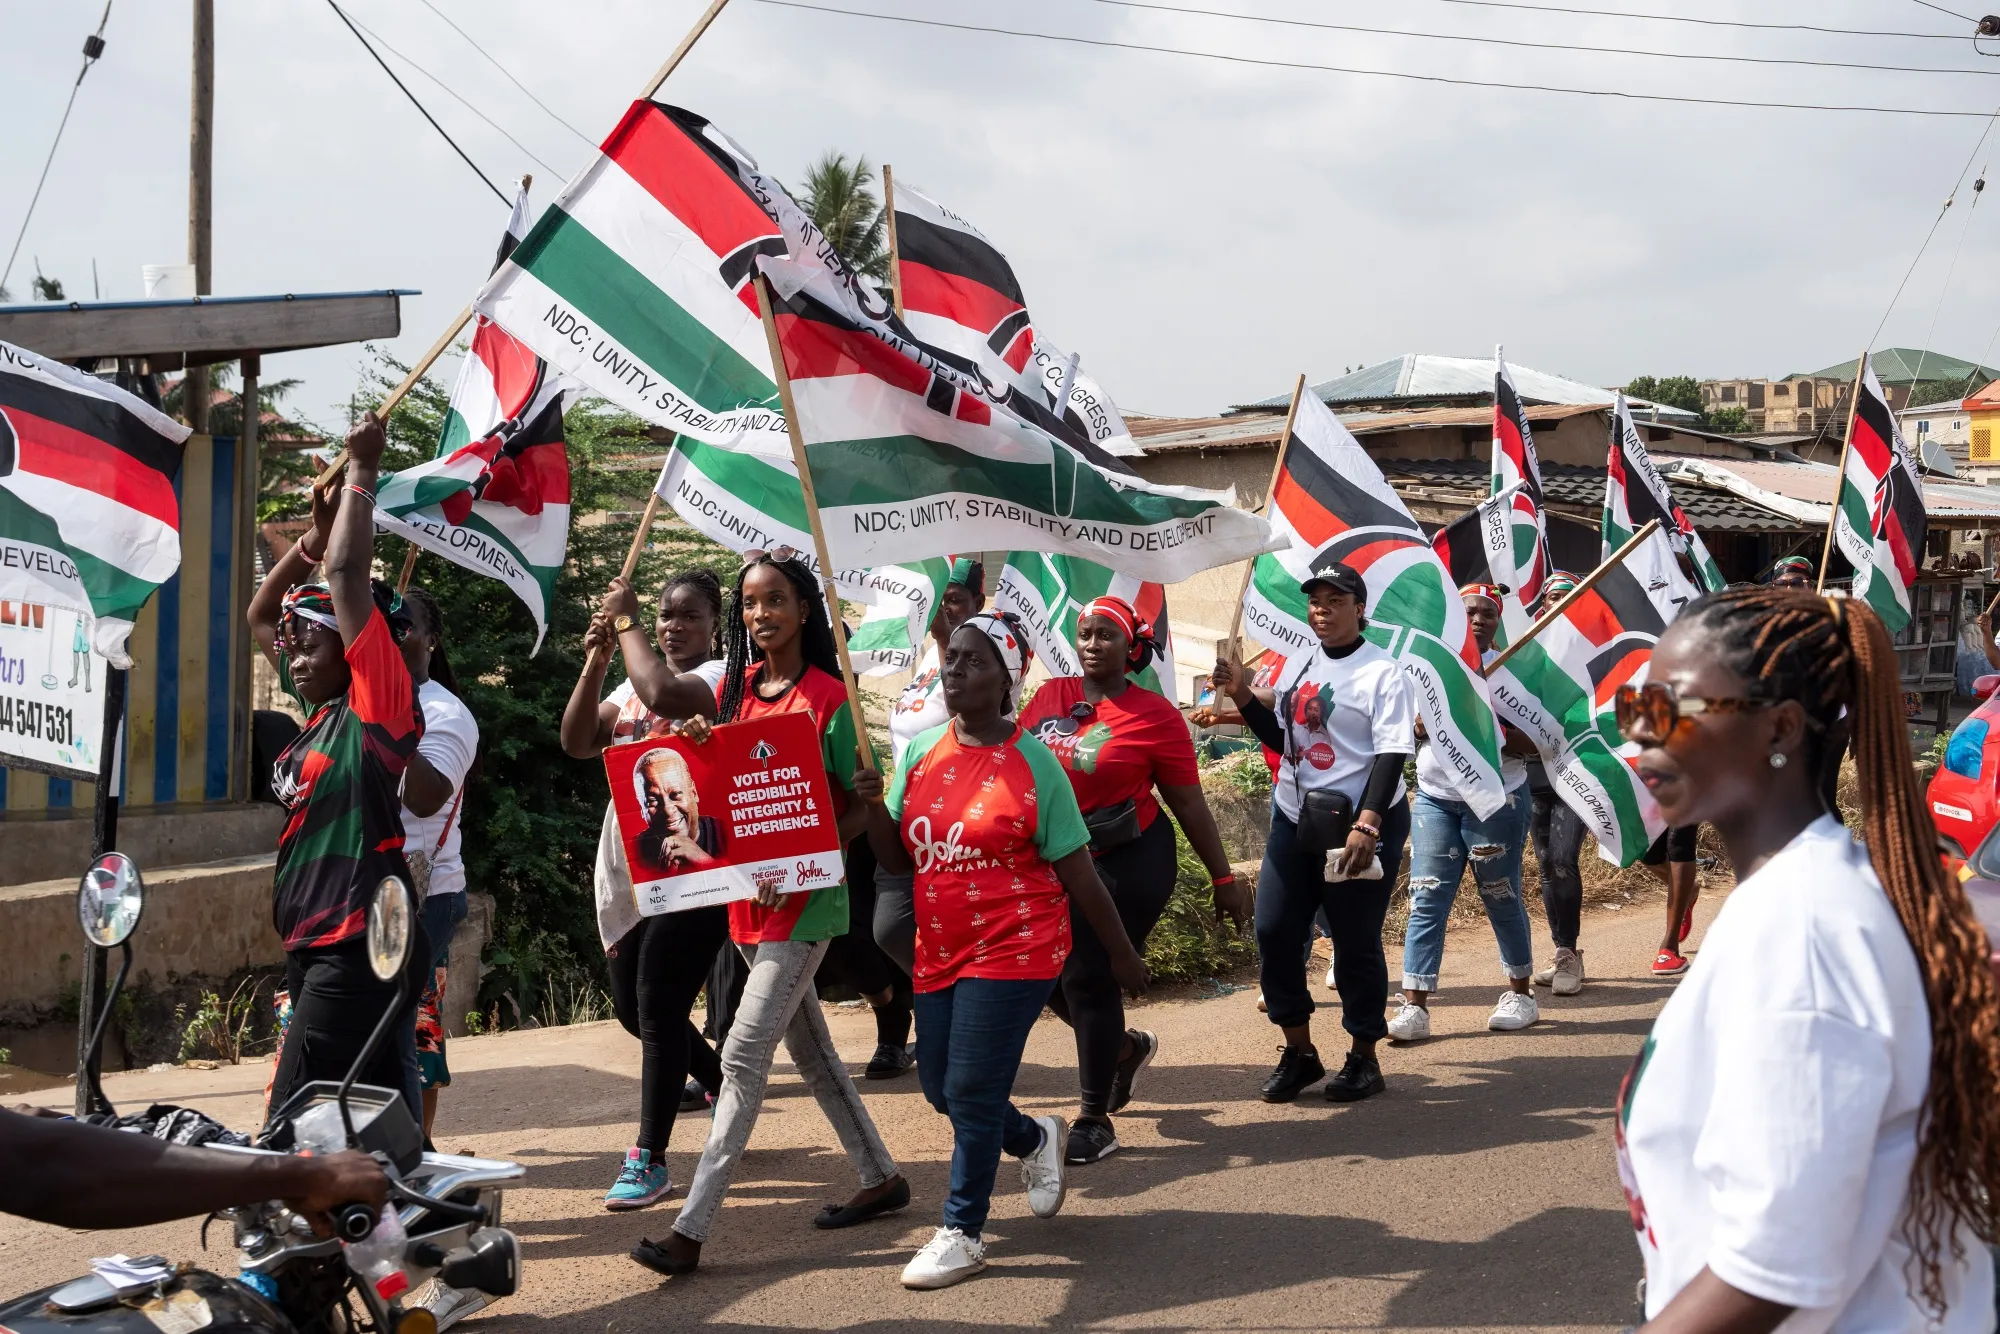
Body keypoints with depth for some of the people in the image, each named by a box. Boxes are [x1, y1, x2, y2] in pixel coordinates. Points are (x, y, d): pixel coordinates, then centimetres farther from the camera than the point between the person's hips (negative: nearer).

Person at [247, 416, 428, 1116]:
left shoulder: (378, 704, -8)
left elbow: (347, 573, -13)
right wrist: (317, 530, 17)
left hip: (360, 950, -9)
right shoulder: (319, 710, 15)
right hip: (315, 951, 9)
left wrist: (361, 471, -3)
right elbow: (261, 616, 26)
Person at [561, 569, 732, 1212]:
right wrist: (596, 660, -7)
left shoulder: (721, 678, -8)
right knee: (632, 1008, 16)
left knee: (658, 1011, -8)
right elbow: (577, 741, 3)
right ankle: (728, 1091, 38)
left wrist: (625, 621, -16)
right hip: (626, 871, 8)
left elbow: (663, 692, -29)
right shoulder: (633, 682, 15)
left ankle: (650, 1160, 2)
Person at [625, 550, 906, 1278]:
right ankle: (881, 1178, 32)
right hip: (746, 897, 7)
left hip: (806, 899, -7)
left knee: (743, 1055, -10)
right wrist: (698, 745, -13)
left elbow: (860, 808, -8)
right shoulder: (735, 687, 7)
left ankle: (691, 1230, -9)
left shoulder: (830, 698, -10)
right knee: (809, 1047, 16)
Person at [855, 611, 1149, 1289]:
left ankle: (963, 1233, 10)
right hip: (939, 951, 6)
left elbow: (1077, 872, -5)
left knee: (972, 1090, -6)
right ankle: (1036, 1138, 40)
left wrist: (1122, 953, -1)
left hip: (1012, 951, -6)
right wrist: (874, 806, -9)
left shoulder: (1031, 764, -10)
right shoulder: (922, 752, 5)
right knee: (940, 1087, 12)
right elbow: (899, 858, 10)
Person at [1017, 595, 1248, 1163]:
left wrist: (1223, 879, -2)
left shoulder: (1155, 715, -9)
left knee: (1089, 979, -5)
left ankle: (1094, 1120, 10)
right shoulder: (1049, 697, 3)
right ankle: (1127, 1047, 39)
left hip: (1129, 863, -5)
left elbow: (1189, 803, -5)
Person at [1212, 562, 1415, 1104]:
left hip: (1360, 823, -6)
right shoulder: (1297, 665, 11)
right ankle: (1299, 1051, 16)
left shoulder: (1381, 672, -9)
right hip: (1294, 820, 7)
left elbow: (1392, 754, -16)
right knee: (1273, 931, 3)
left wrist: (1367, 824, -27)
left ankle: (1363, 1058, 15)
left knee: (1356, 942, 0)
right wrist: (1242, 697, 7)